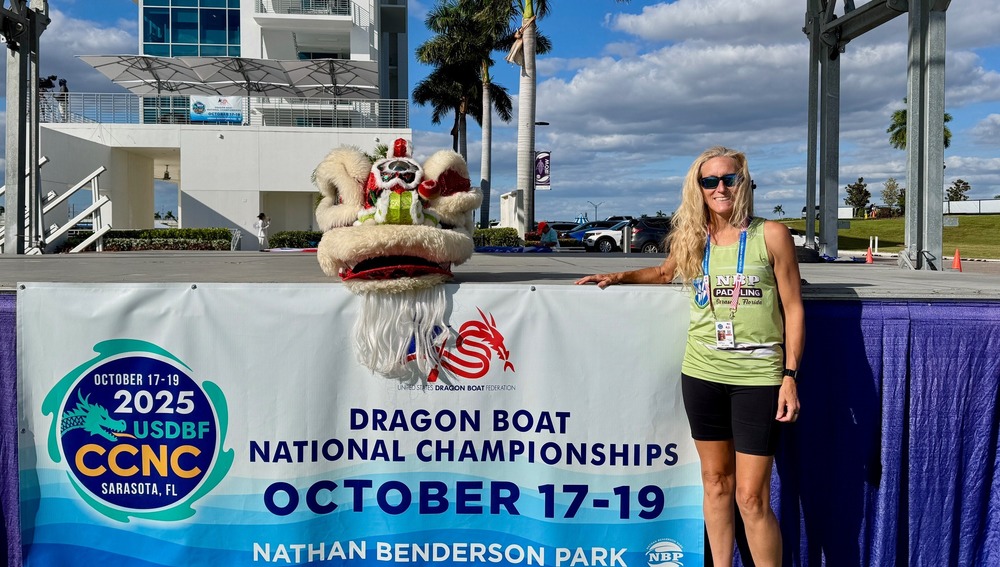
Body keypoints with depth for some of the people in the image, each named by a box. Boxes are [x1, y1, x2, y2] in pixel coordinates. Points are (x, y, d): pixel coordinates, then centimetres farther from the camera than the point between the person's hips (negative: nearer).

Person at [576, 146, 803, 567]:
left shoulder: (771, 235, -5)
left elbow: (793, 309, -3)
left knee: (752, 497, -3)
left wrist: (790, 376, -9)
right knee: (715, 482, 14)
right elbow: (667, 272, 27)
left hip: (757, 377, -4)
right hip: (701, 374, 4)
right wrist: (620, 277, 13)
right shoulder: (691, 239, 5)